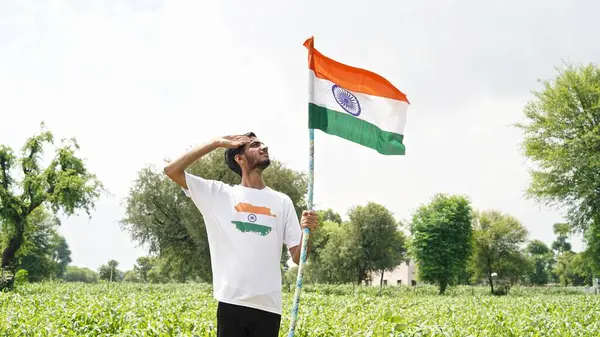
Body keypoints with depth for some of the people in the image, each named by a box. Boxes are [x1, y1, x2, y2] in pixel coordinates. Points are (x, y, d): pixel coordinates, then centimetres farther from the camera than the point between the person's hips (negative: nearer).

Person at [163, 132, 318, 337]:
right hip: (231, 302, -2)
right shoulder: (218, 193, 7)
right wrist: (217, 143, 0)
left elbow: (298, 257, 10)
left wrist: (307, 231, -11)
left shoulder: (282, 201, 11)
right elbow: (171, 170, -1)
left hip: (268, 305, 2)